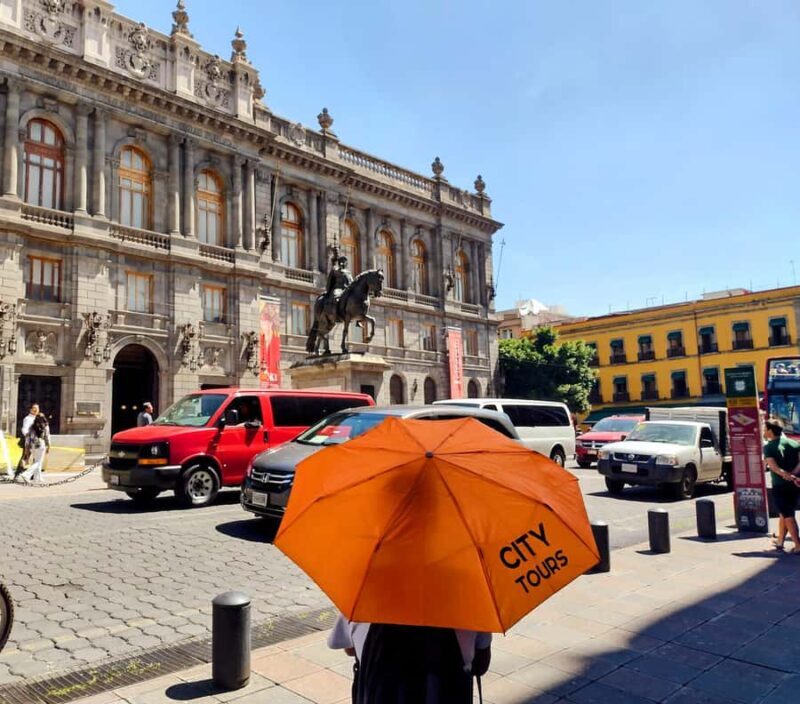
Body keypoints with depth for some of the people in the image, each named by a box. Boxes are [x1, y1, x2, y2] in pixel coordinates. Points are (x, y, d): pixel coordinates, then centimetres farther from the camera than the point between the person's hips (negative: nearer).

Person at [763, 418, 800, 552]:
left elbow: (773, 466, -22)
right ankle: (780, 541, 31)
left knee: (788, 516, 2)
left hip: (780, 486, -5)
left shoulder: (768, 447, -8)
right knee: (784, 513, 19)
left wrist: (786, 475, -27)